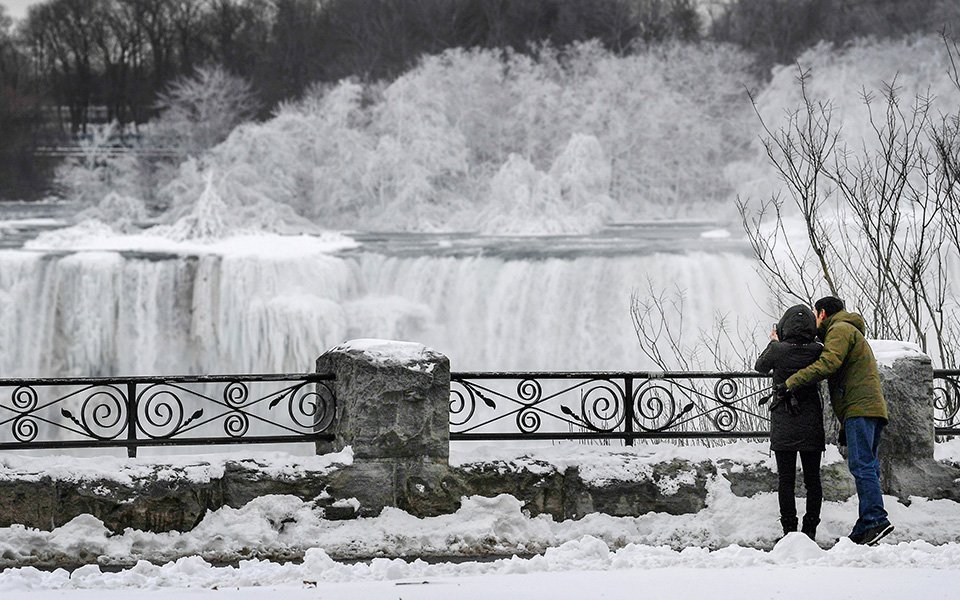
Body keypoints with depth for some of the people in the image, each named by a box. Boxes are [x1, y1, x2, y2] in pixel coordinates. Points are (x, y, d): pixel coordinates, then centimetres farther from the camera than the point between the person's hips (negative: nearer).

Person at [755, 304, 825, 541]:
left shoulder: (778, 350, -12)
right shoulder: (817, 351, -7)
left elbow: (761, 367, 8)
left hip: (783, 426, -2)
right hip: (811, 424, 2)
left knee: (786, 479, 3)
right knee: (812, 479, 8)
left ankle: (789, 529, 1)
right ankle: (810, 529, 8)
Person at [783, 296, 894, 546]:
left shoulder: (840, 329, 1)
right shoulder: (853, 332, 33)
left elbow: (827, 364, -16)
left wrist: (792, 382, -16)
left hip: (860, 407, -10)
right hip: (871, 408, 10)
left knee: (862, 465, -16)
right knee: (867, 467, 4)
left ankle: (876, 520, -26)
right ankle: (865, 529, -1)